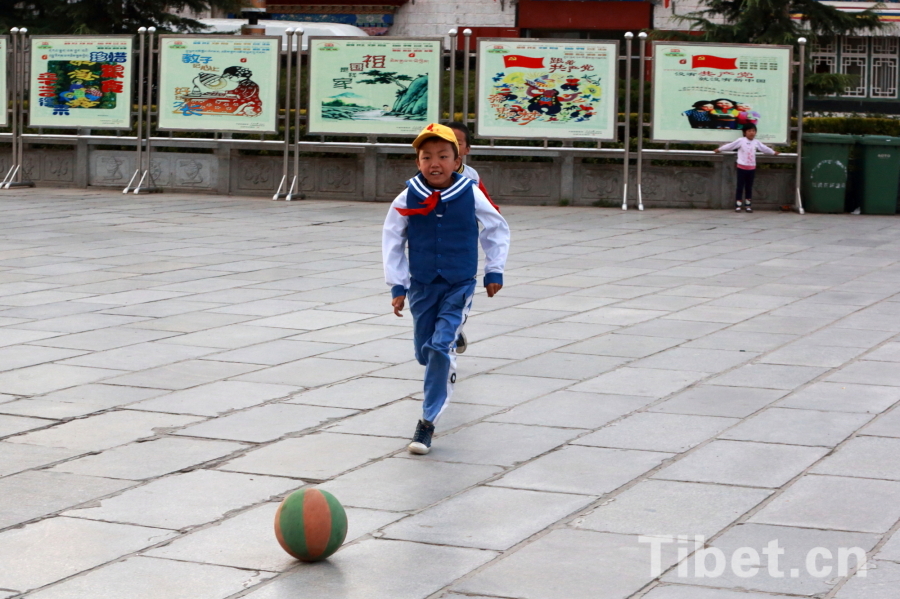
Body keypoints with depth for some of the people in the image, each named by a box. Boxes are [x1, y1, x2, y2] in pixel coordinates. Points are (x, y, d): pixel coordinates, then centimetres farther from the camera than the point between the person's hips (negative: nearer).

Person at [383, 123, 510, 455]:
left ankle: (428, 420, -9)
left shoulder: (472, 196, -11)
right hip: (422, 286, 2)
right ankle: (447, 367, 50)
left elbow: (497, 230, 6)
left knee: (441, 347, -16)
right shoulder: (407, 200, -10)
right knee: (424, 350, 13)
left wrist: (494, 271, 7)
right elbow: (392, 242, 2)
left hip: (459, 286, -2)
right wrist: (397, 286, 0)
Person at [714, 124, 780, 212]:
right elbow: (730, 146, -4)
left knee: (749, 187, 10)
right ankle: (738, 205, 3)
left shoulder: (756, 142, 6)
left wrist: (773, 152, 32)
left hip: (752, 168, 4)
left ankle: (747, 205, 17)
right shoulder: (740, 141, -8)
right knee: (740, 186, -1)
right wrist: (719, 149, -1)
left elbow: (764, 148, 21)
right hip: (742, 167, -4)